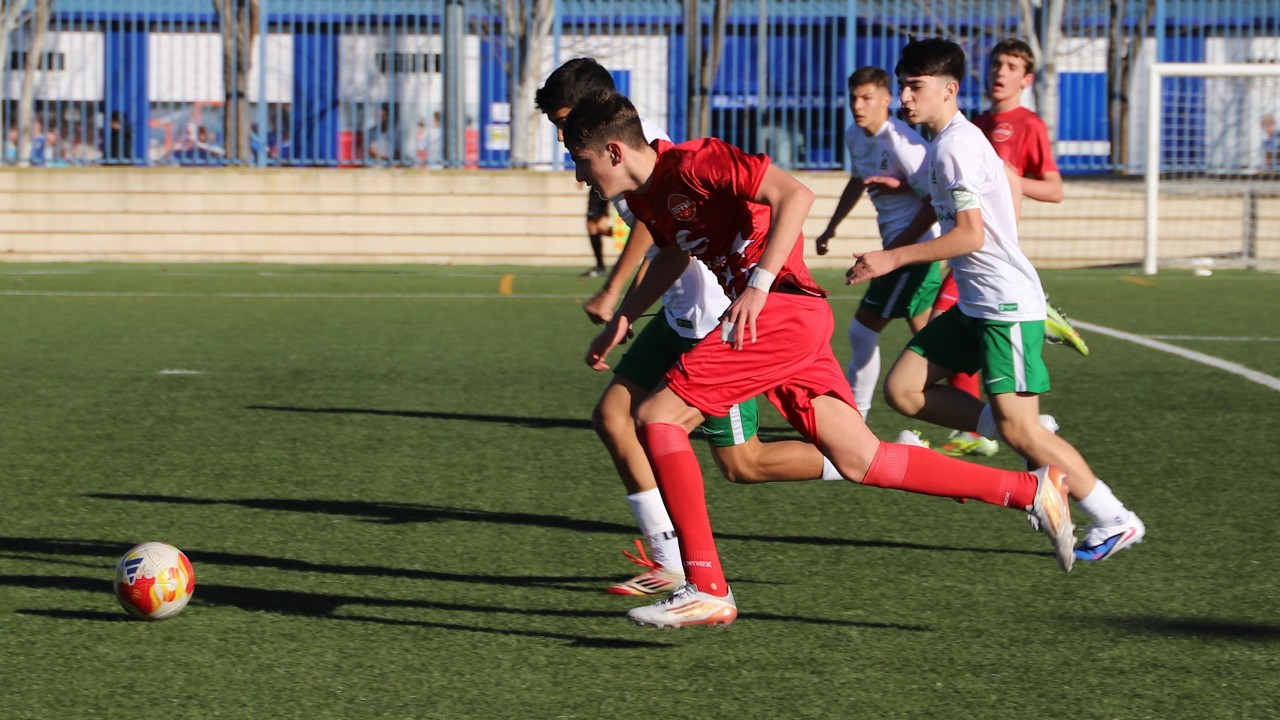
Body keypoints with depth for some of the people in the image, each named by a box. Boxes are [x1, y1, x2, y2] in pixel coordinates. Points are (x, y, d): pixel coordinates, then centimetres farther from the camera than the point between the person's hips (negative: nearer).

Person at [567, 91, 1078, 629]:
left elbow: (794, 195, -20)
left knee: (656, 417, -12)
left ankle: (706, 590, -14)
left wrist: (758, 285, -26)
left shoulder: (691, 162, -12)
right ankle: (1031, 491, 10)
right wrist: (623, 318, 27)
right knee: (861, 462, 7)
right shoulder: (644, 196, 16)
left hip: (781, 309, -10)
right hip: (794, 322, 10)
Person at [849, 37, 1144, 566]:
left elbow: (970, 235, -22)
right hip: (974, 304, 10)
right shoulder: (950, 141, 14)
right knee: (903, 390, 2)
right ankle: (1038, 446, 8)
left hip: (1008, 304, -10)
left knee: (1018, 428, -11)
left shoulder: (955, 145, -16)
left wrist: (891, 259, -21)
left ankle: (1115, 522, 1)